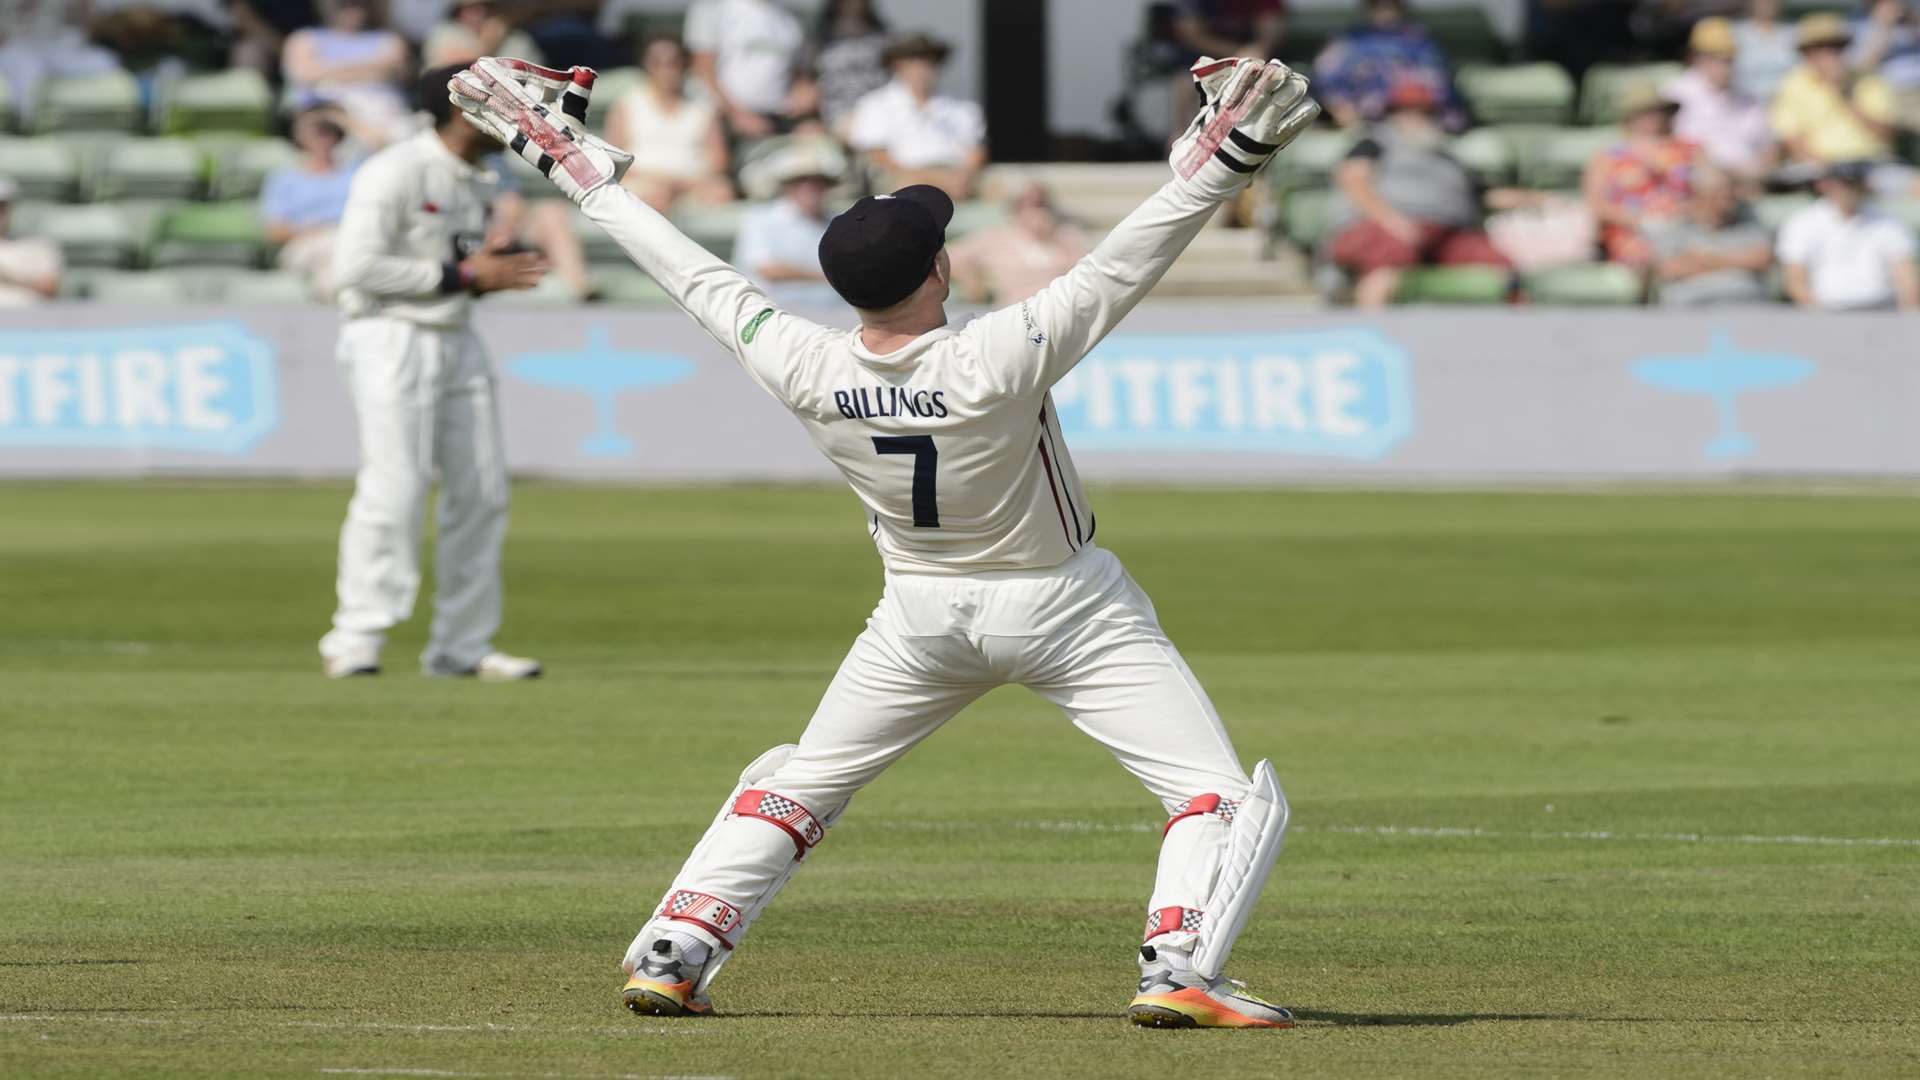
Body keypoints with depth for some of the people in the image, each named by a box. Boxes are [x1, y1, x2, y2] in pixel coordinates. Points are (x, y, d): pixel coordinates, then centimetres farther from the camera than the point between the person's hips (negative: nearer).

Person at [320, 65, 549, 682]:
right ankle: (356, 638, -10)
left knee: (481, 494, 6)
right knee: (395, 488, -15)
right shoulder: (396, 173, -14)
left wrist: (496, 276, 2)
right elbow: (356, 267, -20)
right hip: (391, 338, -9)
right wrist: (462, 276, -17)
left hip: (456, 344, 9)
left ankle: (461, 647, 14)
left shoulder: (477, 185, 14)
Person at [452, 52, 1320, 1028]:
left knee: (798, 785, 22)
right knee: (1222, 796, -2)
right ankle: (1178, 970, -23)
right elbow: (1128, 261, -34)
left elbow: (693, 275, -10)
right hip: (1064, 608, -4)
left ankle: (670, 955, 13)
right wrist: (1224, 157, -35)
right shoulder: (1000, 362, -30)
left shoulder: (805, 371, -19)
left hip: (921, 617, 4)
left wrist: (579, 168, 0)